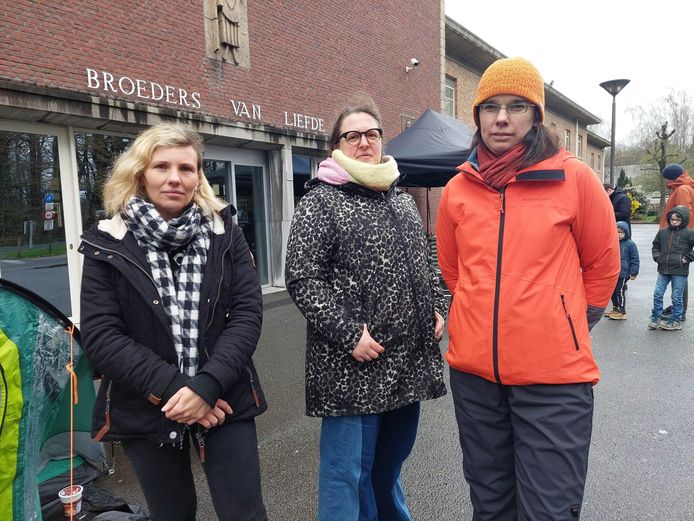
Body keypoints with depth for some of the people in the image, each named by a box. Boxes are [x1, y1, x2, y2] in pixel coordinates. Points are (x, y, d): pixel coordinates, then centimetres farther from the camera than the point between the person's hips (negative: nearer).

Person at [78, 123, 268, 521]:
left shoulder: (224, 233, -1)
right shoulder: (107, 244, -3)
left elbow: (248, 314, -6)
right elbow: (100, 336, -8)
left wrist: (206, 386, -18)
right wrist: (171, 389, -17)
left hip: (225, 402, 1)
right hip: (146, 411, 0)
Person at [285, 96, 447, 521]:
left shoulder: (402, 200, 14)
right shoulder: (321, 201, -6)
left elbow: (426, 265, 22)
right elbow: (302, 279, -14)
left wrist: (438, 309, 7)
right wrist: (348, 334, -19)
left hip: (409, 360, 6)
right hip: (353, 366, -6)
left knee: (390, 464, 22)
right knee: (349, 473, 5)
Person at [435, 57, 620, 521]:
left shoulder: (575, 179, -5)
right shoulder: (457, 190, 3)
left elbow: (603, 266, 5)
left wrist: (566, 326, 11)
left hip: (554, 375, -3)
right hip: (473, 370, 4)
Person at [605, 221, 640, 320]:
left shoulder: (630, 244, -10)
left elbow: (635, 259, -9)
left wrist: (633, 273, -11)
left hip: (623, 273, -7)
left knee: (620, 291, -3)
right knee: (613, 291, 15)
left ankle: (622, 312, 9)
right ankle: (615, 309, 30)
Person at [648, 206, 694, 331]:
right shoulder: (663, 232, 7)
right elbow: (655, 245, 23)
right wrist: (656, 256, 9)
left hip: (679, 271, -4)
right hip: (663, 270, 4)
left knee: (676, 297, 5)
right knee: (657, 294, 5)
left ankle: (676, 321, 18)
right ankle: (655, 318, 16)